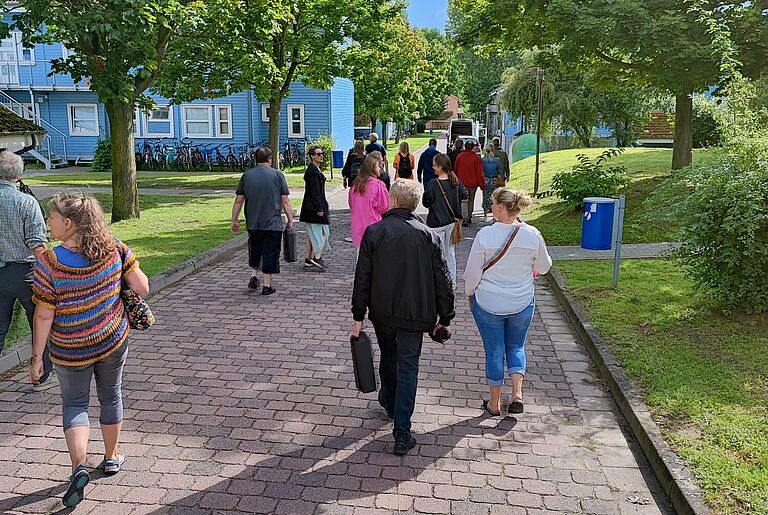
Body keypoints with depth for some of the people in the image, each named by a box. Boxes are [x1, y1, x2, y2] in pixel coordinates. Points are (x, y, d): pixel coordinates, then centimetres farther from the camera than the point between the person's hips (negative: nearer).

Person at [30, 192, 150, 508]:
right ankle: (112, 458, 38)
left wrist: (36, 357, -5)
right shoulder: (115, 249, -14)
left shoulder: (50, 263, -21)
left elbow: (44, 316, -16)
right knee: (111, 397, 22)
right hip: (113, 341, 3)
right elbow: (143, 288, -10)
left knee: (74, 403, 17)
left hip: (69, 351, -2)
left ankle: (79, 467, 1)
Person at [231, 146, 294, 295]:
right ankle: (267, 285, 5)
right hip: (273, 223, -3)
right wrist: (290, 220, 4)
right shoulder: (277, 175, -2)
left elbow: (238, 201, 5)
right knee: (270, 253, 3)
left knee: (255, 250, 22)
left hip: (253, 223, 3)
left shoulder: (246, 175, 5)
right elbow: (285, 201, -3)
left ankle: (253, 276, 16)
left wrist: (234, 220, 14)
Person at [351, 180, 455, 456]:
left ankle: (390, 402, 49)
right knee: (408, 367, 5)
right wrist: (445, 317, 6)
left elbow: (362, 278, -5)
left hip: (382, 312, 1)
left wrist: (358, 316, 2)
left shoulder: (373, 232, -7)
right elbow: (442, 280, -4)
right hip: (415, 314, -1)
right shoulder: (428, 235, -6)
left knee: (388, 357, 25)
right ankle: (402, 434, 3)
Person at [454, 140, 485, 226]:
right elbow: (479, 172, -6)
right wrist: (482, 184, 2)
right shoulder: (476, 157, -9)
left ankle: (465, 218, -6)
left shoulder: (459, 156, -4)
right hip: (473, 183, 0)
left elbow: (455, 170, 4)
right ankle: (469, 217, 20)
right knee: (471, 200, 14)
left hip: (462, 183, 0)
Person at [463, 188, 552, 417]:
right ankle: (517, 393, 8)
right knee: (516, 347, 23)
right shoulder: (532, 235, -11)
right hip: (522, 303, 2)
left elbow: (472, 271, -10)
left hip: (488, 304, -2)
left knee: (494, 351, 12)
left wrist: (470, 294, 7)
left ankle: (494, 403, 23)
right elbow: (543, 267, 5)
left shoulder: (485, 234, -18)